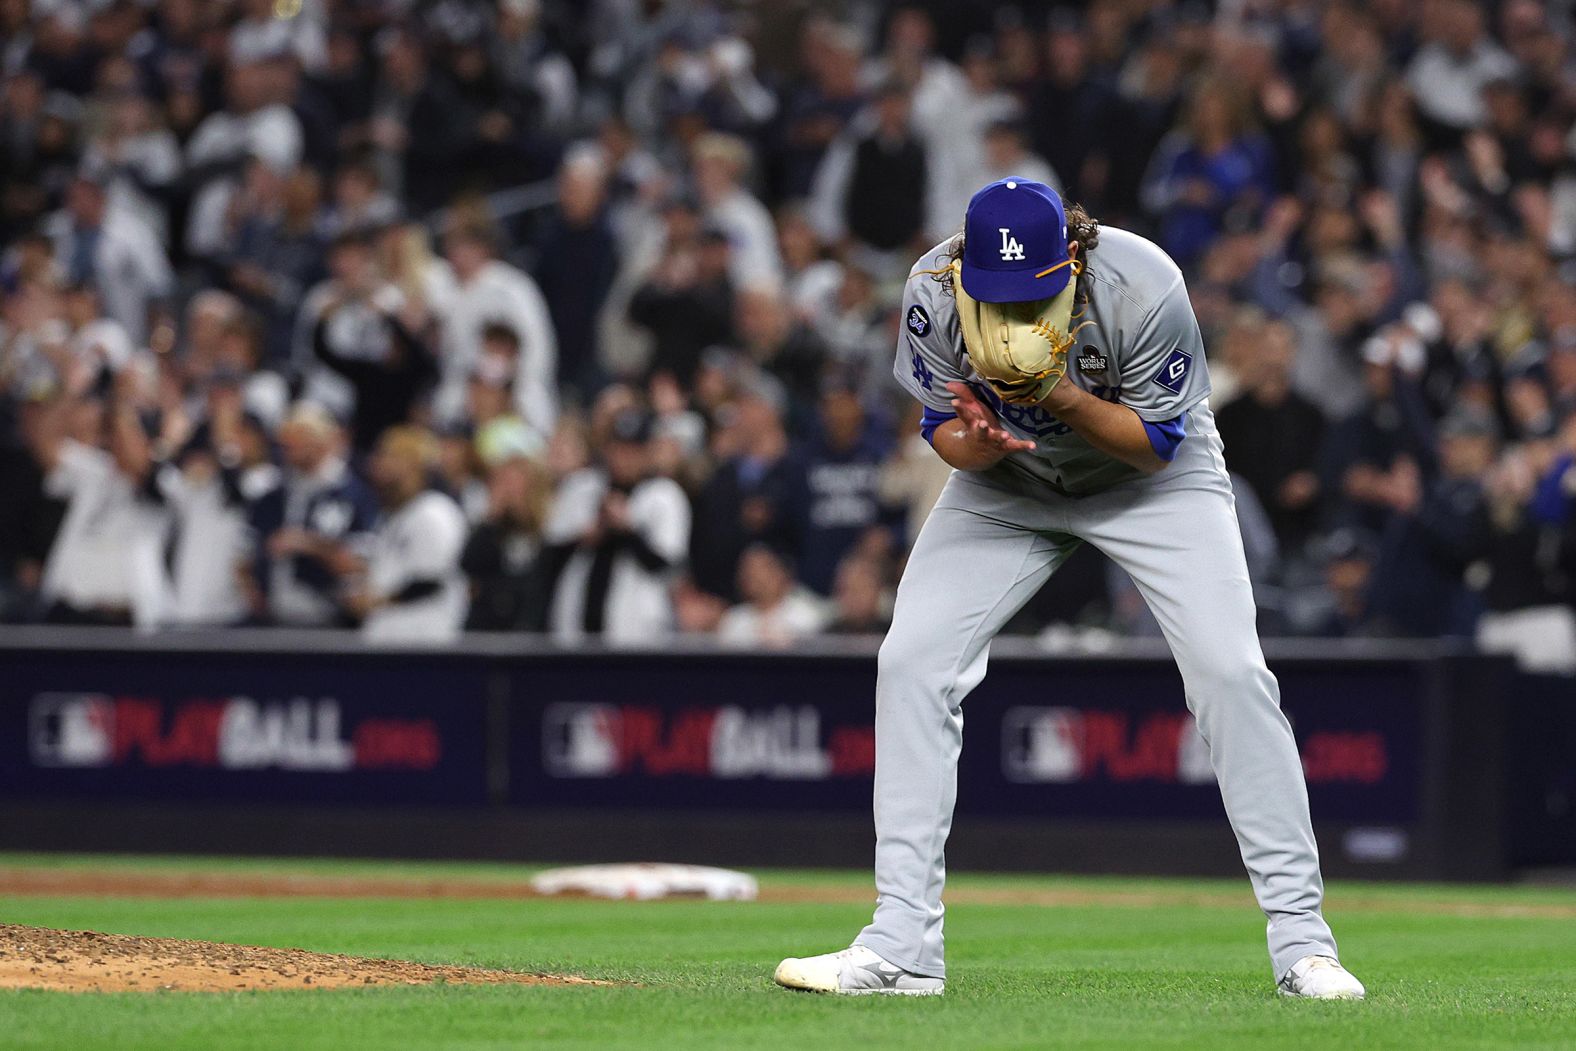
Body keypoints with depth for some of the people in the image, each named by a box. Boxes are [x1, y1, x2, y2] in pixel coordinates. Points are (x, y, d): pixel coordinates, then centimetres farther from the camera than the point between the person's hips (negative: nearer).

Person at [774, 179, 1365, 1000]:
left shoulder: (1144, 289, -33)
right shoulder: (932, 293, -26)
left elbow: (1155, 442, -23)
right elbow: (944, 429, -12)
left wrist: (1060, 394, -40)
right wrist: (978, 442, -37)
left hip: (1151, 472, -2)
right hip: (1007, 482, 3)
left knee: (1229, 671, -18)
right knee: (910, 662, -13)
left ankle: (1299, 939, -10)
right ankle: (901, 948, -9)